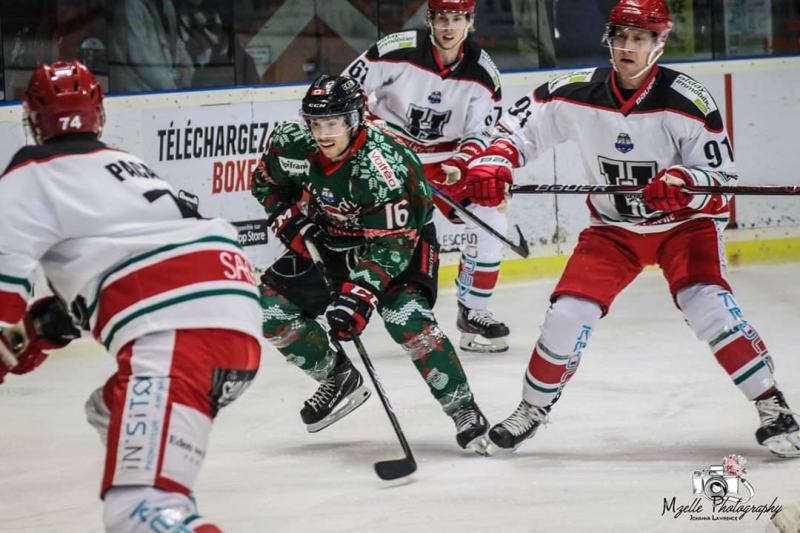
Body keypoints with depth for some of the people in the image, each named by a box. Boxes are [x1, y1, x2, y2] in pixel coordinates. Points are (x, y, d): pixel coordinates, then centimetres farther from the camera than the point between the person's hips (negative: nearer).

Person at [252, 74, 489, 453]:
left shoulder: (382, 166, -35)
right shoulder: (291, 144, -19)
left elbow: (391, 244, -35)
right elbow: (267, 183, 4)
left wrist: (359, 294, -45)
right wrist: (291, 222, -11)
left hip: (405, 235, -6)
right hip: (334, 238, 6)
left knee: (405, 317, -29)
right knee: (272, 304, -5)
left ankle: (465, 413, -17)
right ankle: (339, 379, 16)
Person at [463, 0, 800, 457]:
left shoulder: (688, 102, -22)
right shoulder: (577, 95, -14)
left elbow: (721, 176, -18)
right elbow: (522, 123, -3)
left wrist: (683, 183, -39)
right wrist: (493, 162, -22)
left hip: (685, 222, -3)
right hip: (613, 227, 3)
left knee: (708, 305, -25)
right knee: (569, 313, -8)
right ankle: (534, 407, 17)